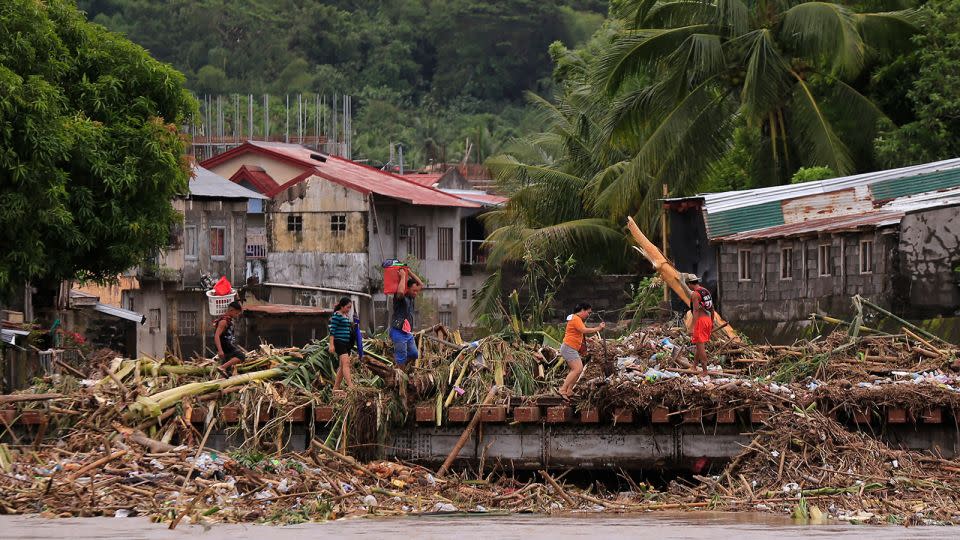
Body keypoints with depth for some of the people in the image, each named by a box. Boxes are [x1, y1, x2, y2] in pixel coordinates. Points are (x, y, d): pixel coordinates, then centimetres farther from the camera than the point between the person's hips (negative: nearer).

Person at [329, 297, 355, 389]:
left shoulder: (347, 315, 17)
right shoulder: (337, 315, -9)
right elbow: (332, 330, -13)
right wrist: (331, 344, -18)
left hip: (347, 343, 9)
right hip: (339, 342, -9)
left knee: (342, 366, 8)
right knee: (346, 363, -20)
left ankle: (336, 387, 14)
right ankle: (350, 386, -30)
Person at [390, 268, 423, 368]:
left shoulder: (411, 297, 12)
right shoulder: (400, 298, -11)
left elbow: (421, 284, 20)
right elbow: (400, 291, -36)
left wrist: (410, 272, 9)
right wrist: (403, 277, -22)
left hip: (408, 333, 8)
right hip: (399, 332, -8)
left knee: (414, 354, 11)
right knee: (401, 359, -5)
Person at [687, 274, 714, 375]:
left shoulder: (694, 294, -11)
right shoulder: (706, 291, 14)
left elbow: (696, 311, -19)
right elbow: (712, 309, 20)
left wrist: (694, 327, -20)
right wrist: (712, 323, 30)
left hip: (700, 320, -9)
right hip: (708, 319, 9)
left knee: (700, 345, -6)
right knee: (700, 345, 19)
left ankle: (705, 371, -8)